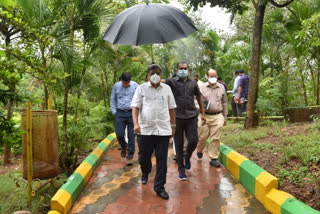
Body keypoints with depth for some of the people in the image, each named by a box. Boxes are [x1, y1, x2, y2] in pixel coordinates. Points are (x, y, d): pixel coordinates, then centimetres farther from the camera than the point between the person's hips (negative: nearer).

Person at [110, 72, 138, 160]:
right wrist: (114, 112, 2)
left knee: (131, 135, 2)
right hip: (120, 113, 1)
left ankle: (130, 154, 16)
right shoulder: (116, 86, 4)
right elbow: (113, 100, 11)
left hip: (132, 113, -1)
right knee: (119, 134, -1)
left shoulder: (135, 85, 2)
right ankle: (124, 147, 30)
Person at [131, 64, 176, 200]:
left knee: (162, 160, 2)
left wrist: (173, 125, 12)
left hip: (163, 130, 1)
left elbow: (172, 108, 14)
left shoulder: (166, 88, 10)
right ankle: (145, 173, 45)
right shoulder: (142, 88, 3)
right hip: (145, 129, -1)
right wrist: (136, 123, -16)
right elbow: (135, 107, -3)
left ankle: (159, 187, 15)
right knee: (144, 157, 12)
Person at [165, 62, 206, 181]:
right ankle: (181, 169, 20)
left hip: (191, 117, 2)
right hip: (177, 117, -2)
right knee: (179, 145, 5)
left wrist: (203, 113, 17)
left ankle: (187, 157, 30)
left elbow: (199, 97, 19)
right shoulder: (172, 81, 2)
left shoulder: (193, 83, 12)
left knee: (193, 141, -3)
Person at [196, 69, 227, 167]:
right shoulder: (202, 87, 4)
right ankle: (199, 150, 34)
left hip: (218, 116, 1)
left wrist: (225, 117, 15)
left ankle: (213, 158, 11)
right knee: (202, 136, 3)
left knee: (215, 138, 0)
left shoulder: (221, 87, 10)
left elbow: (224, 103, 15)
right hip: (205, 116, -1)